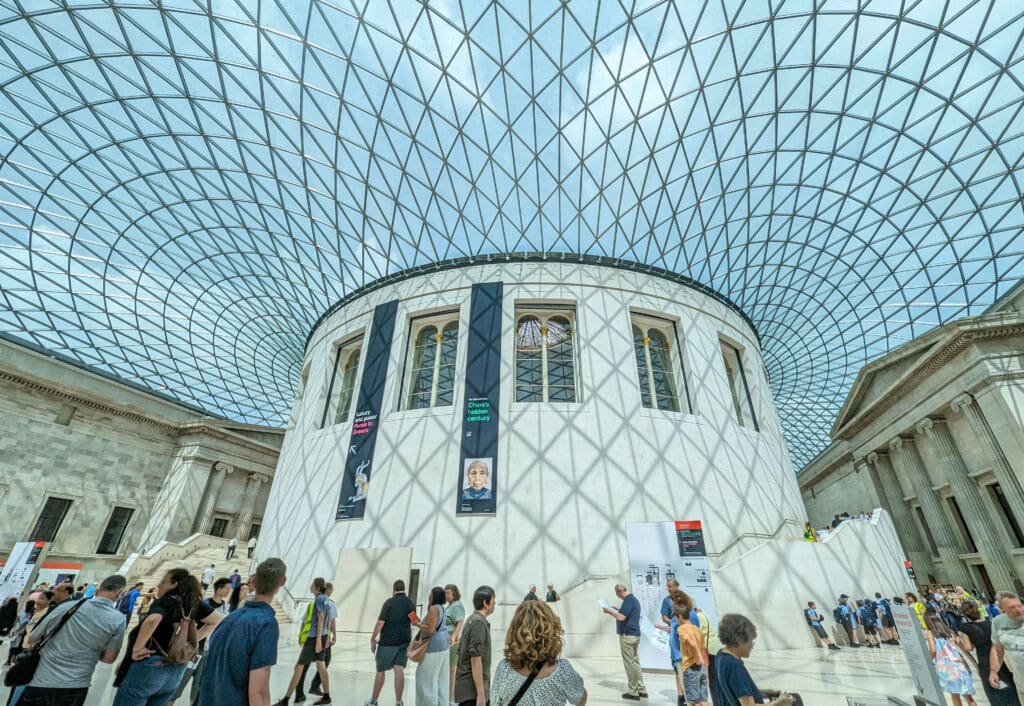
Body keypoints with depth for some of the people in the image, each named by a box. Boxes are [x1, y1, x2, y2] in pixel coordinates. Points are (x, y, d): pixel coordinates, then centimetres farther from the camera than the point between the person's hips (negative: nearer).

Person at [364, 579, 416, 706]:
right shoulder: (411, 604, 4)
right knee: (399, 670, 5)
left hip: (387, 641, -3)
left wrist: (372, 639, -4)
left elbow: (380, 622, -15)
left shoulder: (389, 602, -11)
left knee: (380, 671, 11)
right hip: (404, 642, 3)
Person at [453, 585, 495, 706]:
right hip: (472, 689, -9)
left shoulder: (471, 619, 10)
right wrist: (481, 694, -21)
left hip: (466, 686, 9)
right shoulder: (479, 622, -19)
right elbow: (475, 659, -23)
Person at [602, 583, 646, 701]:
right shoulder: (633, 598, 11)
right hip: (634, 634, 10)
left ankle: (633, 692, 9)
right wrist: (616, 611, 14)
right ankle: (641, 690, 23)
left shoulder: (628, 600, -21)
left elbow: (621, 617, -28)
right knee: (635, 662, 17)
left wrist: (609, 611, -16)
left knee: (630, 664, 1)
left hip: (627, 635, -10)